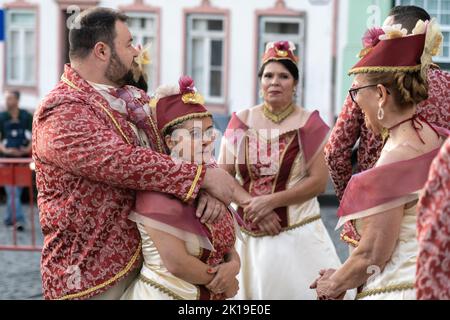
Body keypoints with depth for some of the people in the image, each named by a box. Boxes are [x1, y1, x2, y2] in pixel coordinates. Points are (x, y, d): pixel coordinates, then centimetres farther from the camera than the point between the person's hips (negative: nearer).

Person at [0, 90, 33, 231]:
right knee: (11, 190, -9)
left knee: (16, 190, 6)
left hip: (23, 158, 1)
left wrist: (28, 148, -13)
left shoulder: (26, 117, 1)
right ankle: (18, 219, -15)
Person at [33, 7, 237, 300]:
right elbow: (123, 162, -27)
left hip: (144, 262, 8)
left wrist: (209, 186, -15)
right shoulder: (62, 113, -17)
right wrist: (204, 177, -23)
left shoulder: (131, 98, 9)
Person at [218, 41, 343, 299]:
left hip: (297, 235, -2)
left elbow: (319, 181, -7)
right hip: (248, 235, 2)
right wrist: (253, 206, -11)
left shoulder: (308, 123, -3)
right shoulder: (242, 122, 5)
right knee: (249, 291, 6)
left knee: (296, 289, -1)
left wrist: (270, 201, -14)